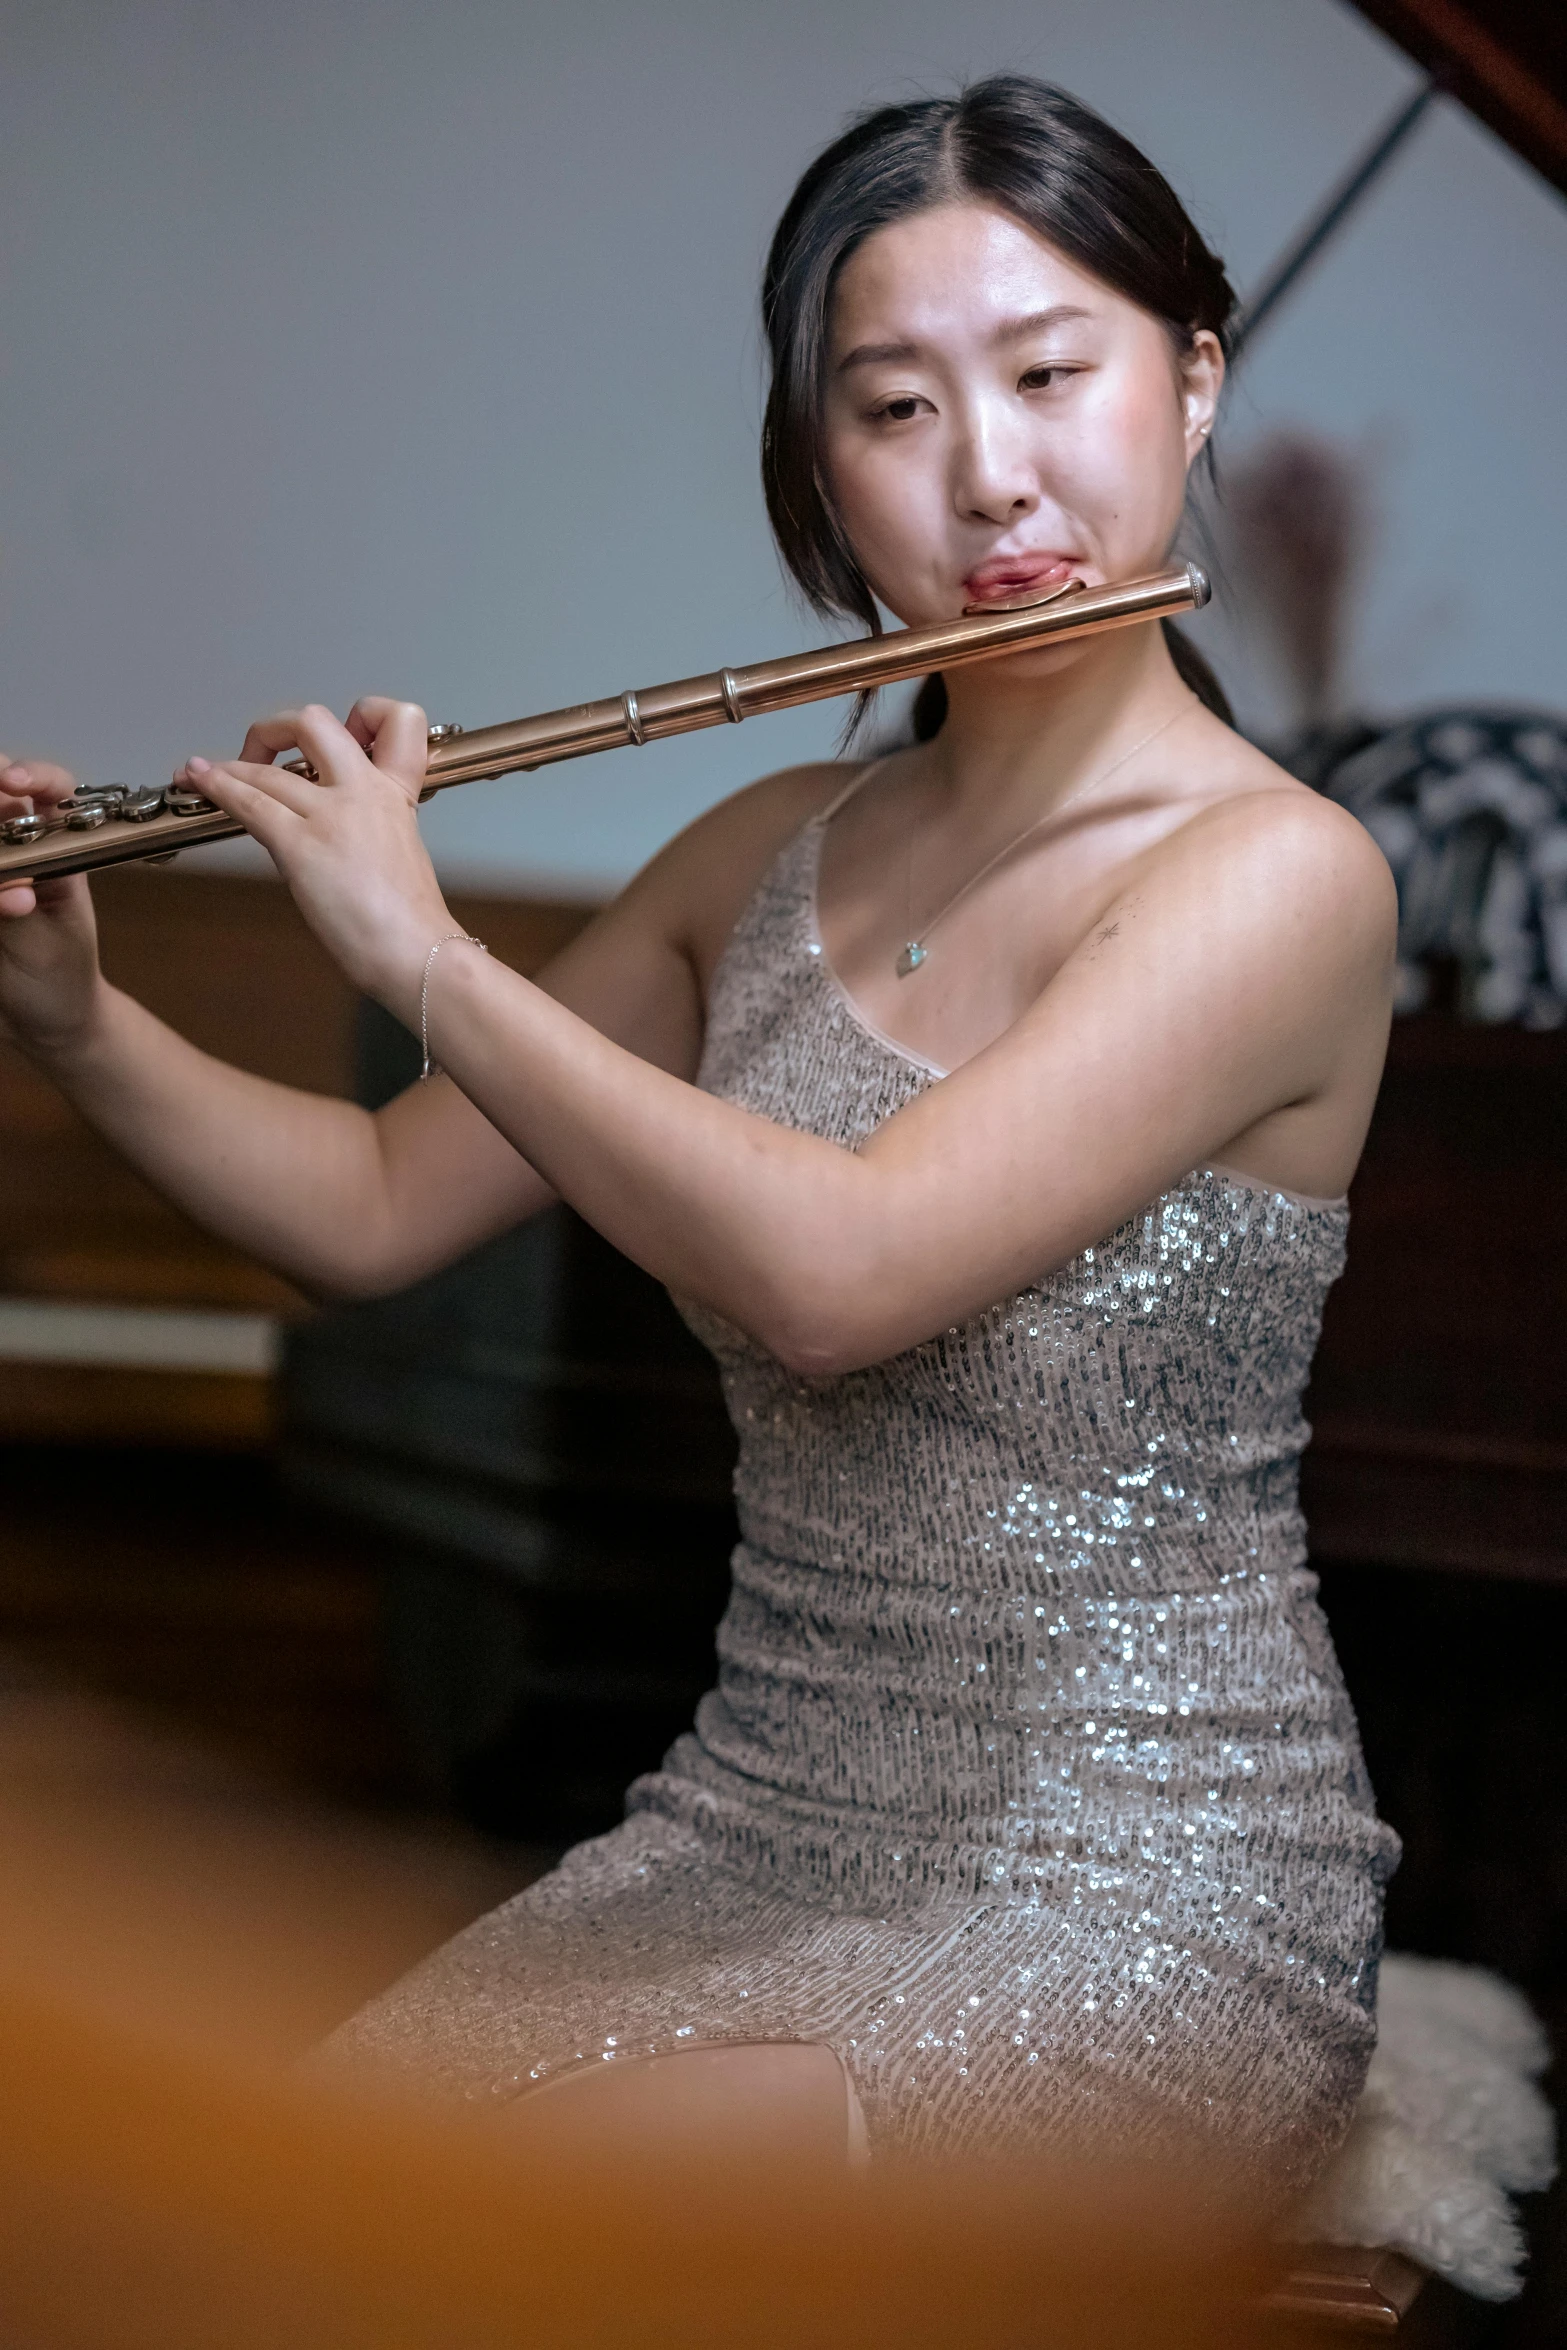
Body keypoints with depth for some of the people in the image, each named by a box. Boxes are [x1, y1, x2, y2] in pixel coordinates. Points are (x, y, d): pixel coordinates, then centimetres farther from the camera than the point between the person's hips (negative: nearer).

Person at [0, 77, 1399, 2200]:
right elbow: (376, 1209, 13)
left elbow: (834, 1272, -25)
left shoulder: (1280, 875, -13)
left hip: (1141, 1902, -5)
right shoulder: (771, 860, 8)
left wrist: (417, 944, -18)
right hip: (743, 1840, 5)